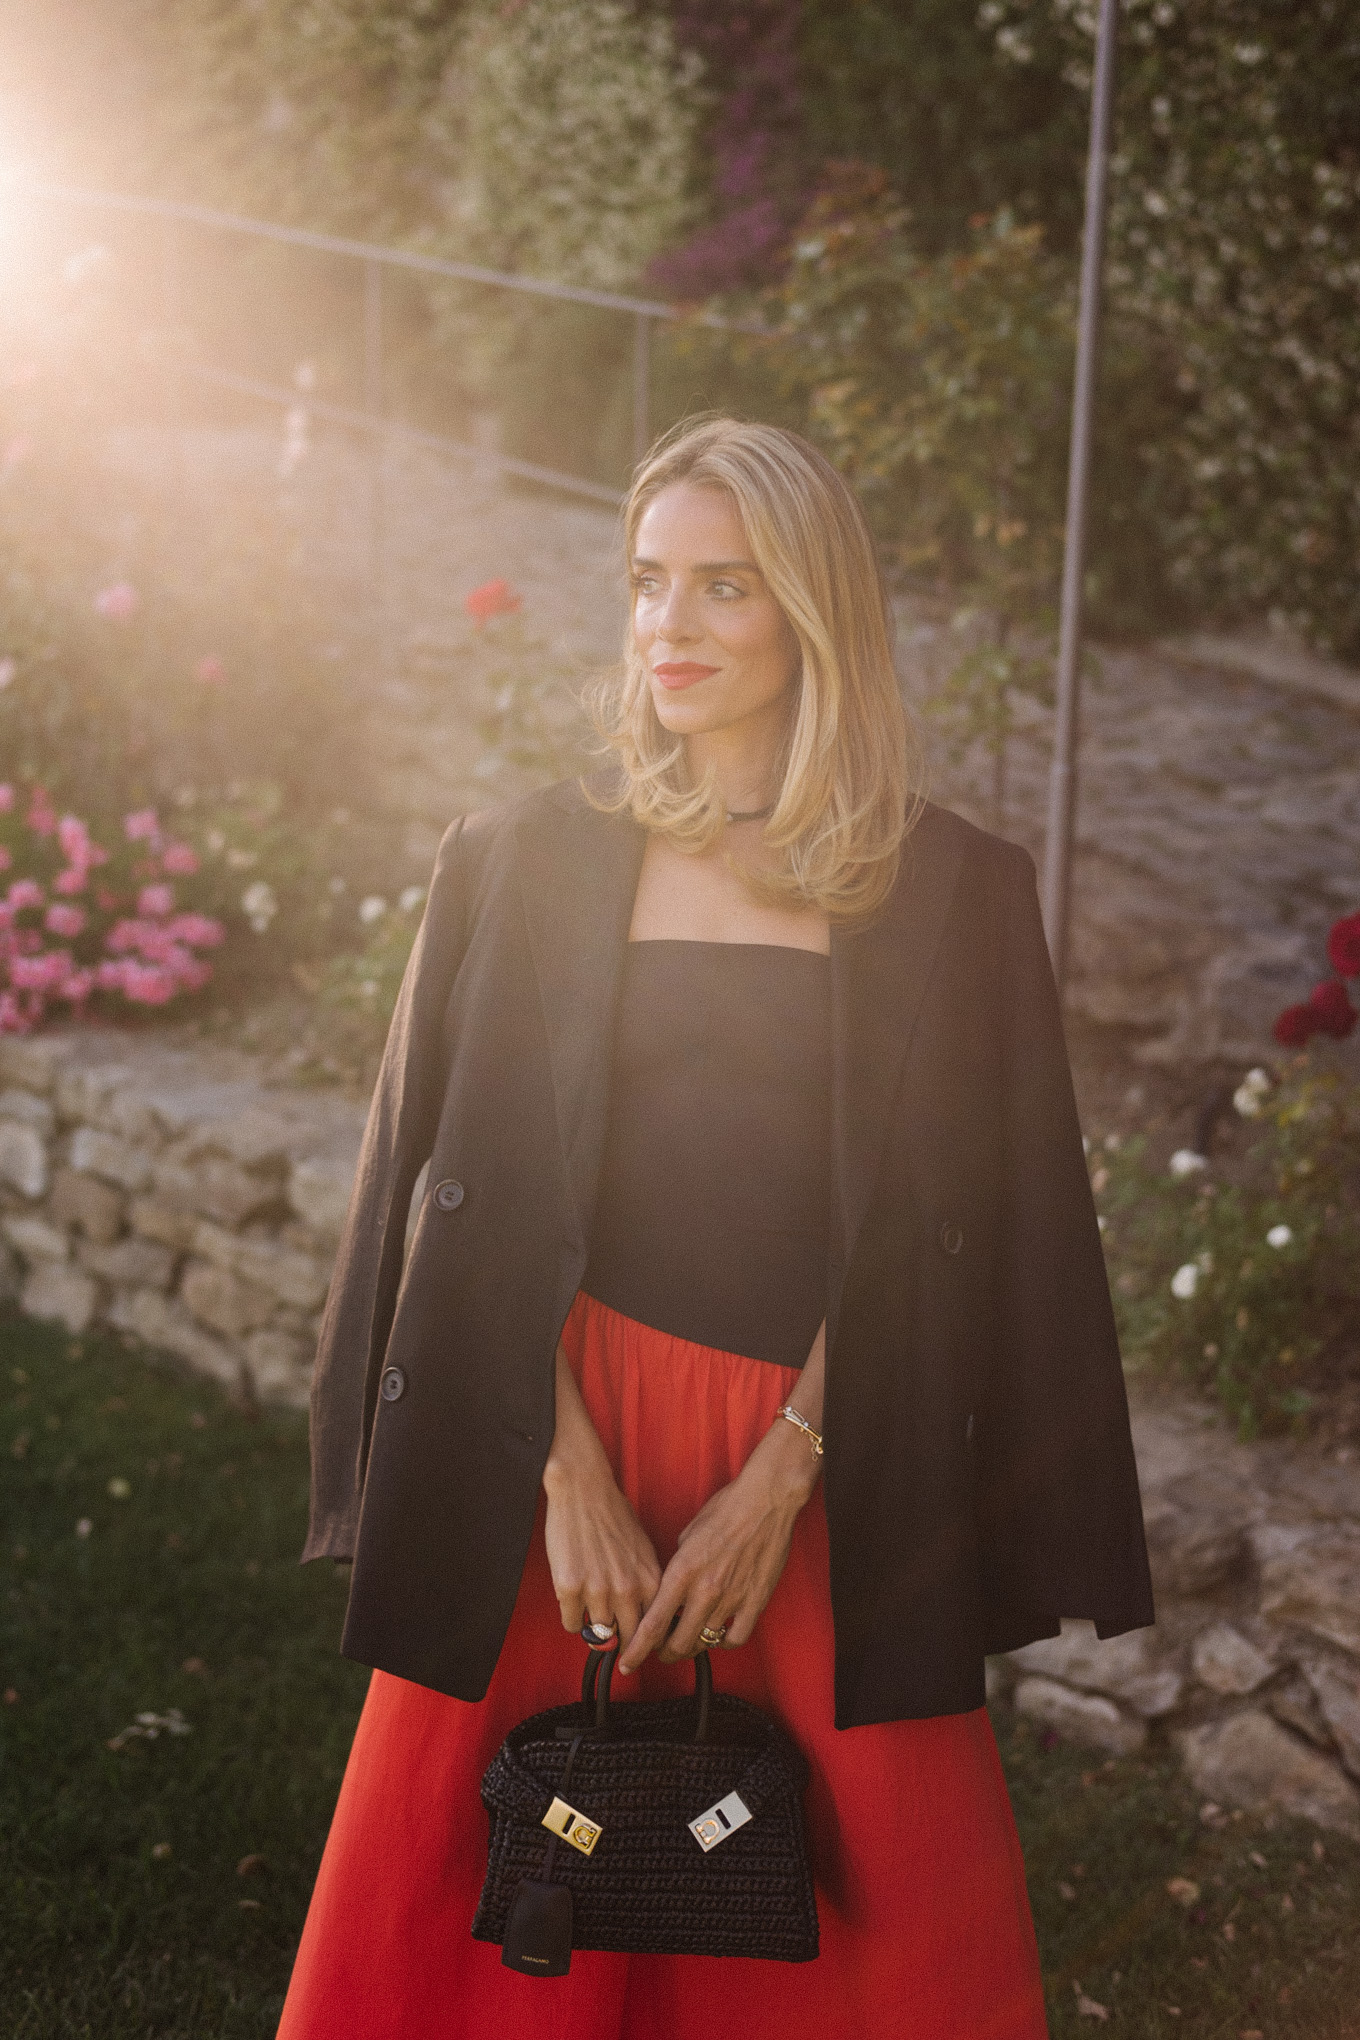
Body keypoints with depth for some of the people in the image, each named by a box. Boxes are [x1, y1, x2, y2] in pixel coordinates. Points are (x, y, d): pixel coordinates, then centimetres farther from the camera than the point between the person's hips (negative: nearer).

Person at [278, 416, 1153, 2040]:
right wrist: (567, 1469, -10)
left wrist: (776, 1482, -12)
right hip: (556, 1436, 1)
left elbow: (929, 1228, -2)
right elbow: (482, 1193, 1)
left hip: (831, 1488, -1)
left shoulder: (948, 894, 1)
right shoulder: (529, 863, 5)